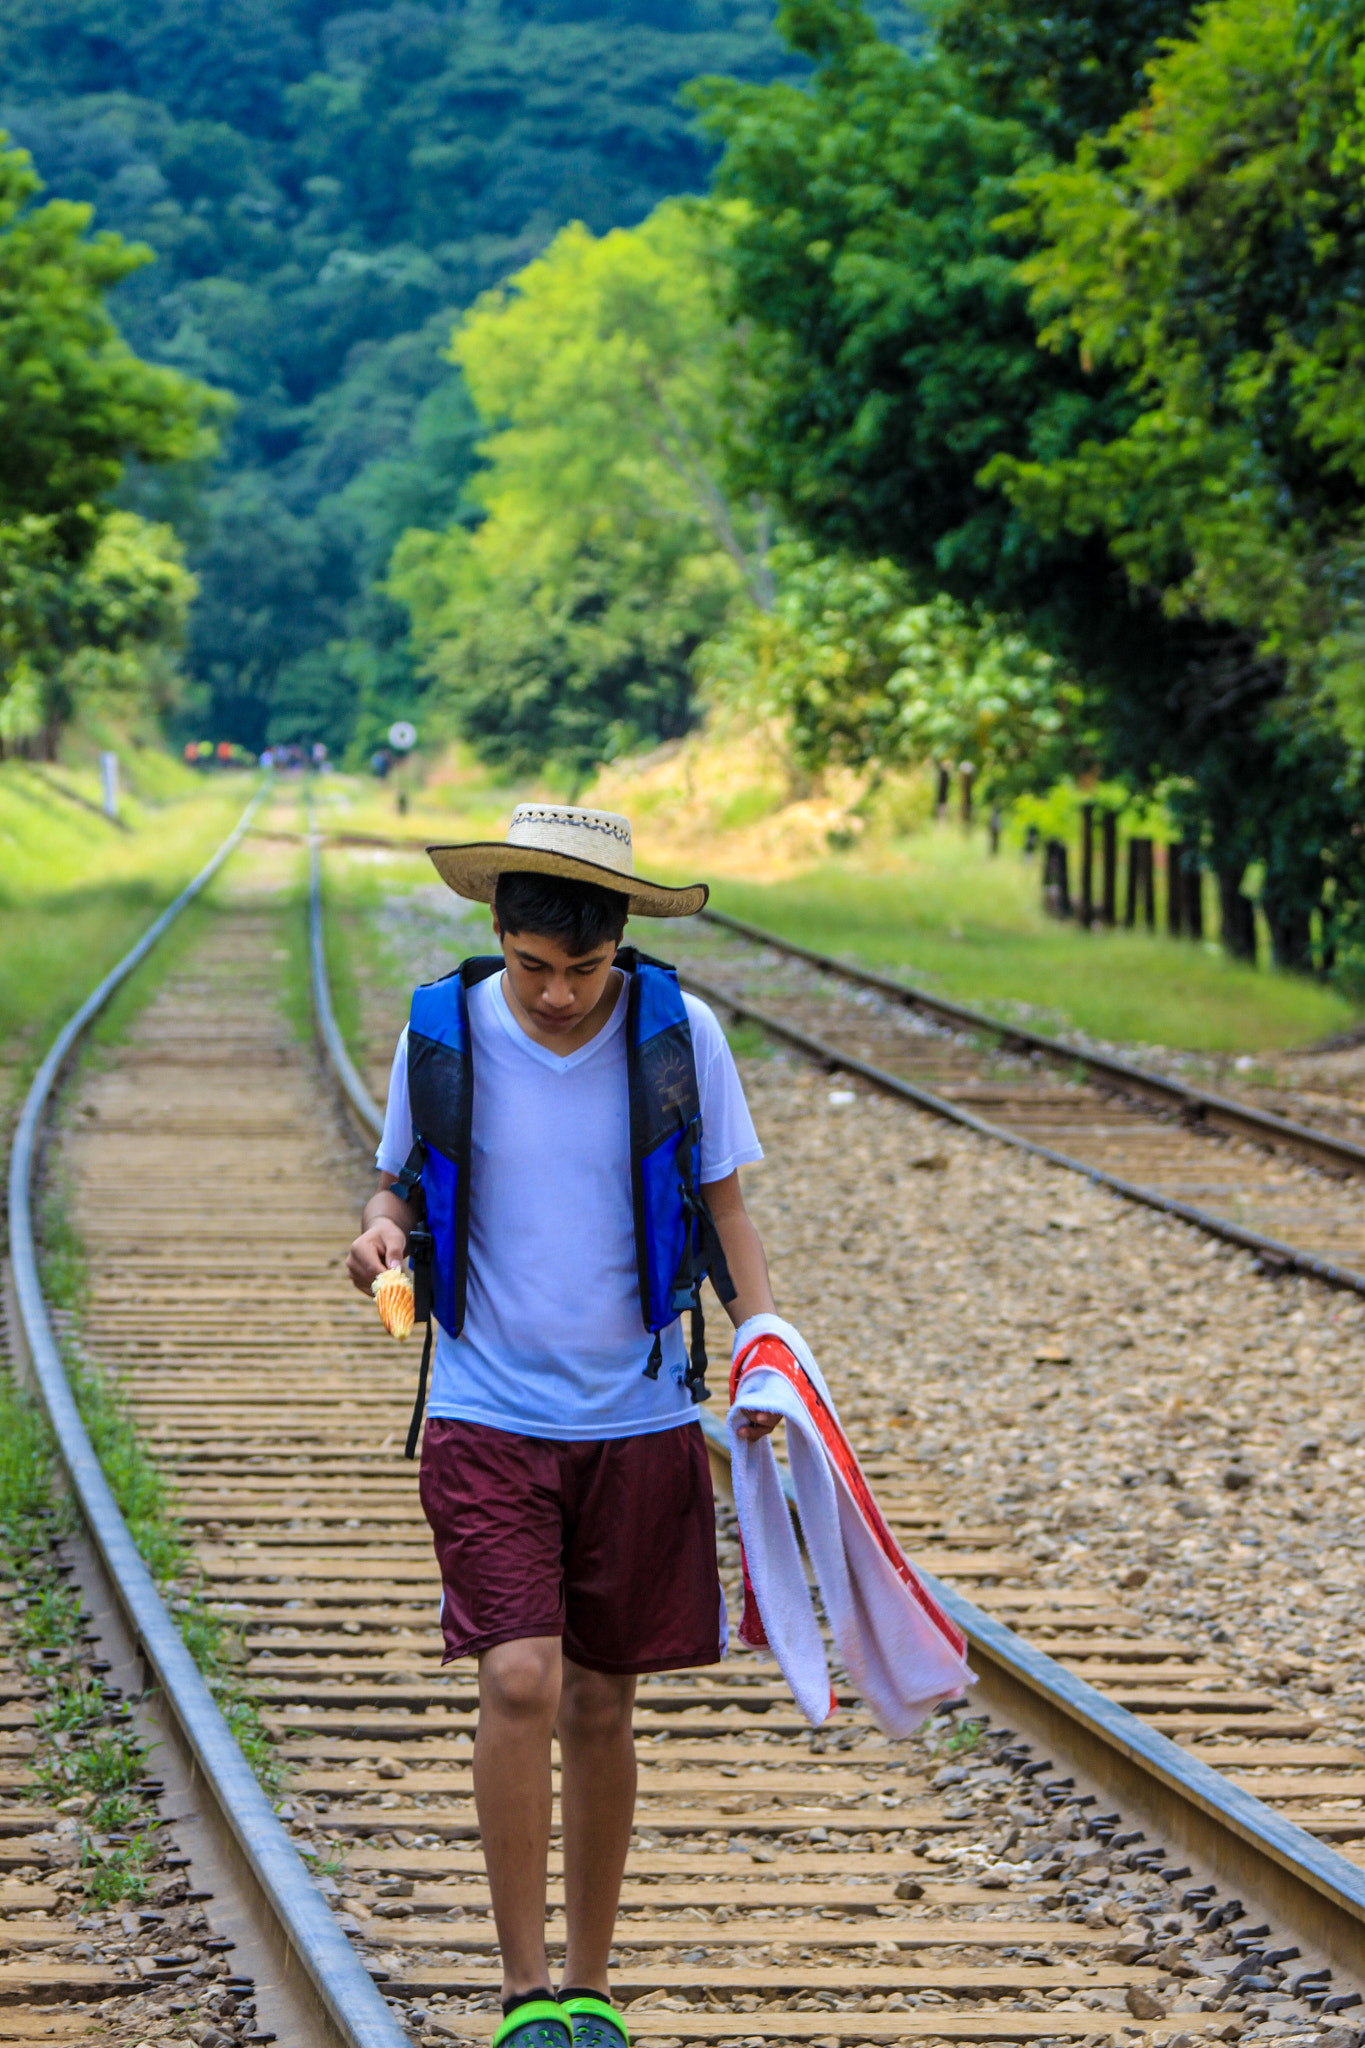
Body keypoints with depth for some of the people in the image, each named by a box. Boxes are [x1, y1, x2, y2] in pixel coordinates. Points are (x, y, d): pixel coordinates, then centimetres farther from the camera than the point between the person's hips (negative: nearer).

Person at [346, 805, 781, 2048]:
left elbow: (724, 1209, 4)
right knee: (520, 1683, -15)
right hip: (488, 1419, -1)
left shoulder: (679, 1033, -5)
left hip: (639, 1420, 1)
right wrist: (383, 1232, -15)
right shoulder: (443, 1032, -5)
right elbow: (402, 1187, 9)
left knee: (600, 1703, 8)